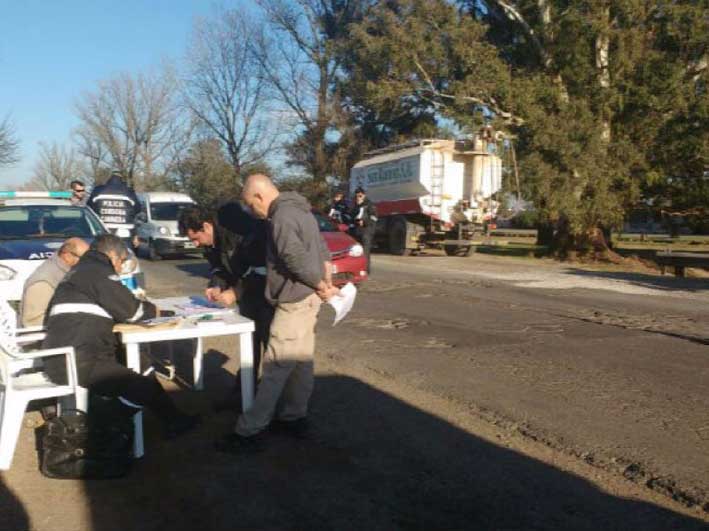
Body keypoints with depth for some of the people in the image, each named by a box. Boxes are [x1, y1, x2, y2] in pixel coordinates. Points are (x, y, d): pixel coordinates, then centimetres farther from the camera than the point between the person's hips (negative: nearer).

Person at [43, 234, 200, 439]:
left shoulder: (80, 271, 24)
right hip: (78, 363, -10)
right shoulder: (97, 270, -6)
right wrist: (152, 309, 10)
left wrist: (141, 306, 17)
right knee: (145, 387, -8)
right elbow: (129, 310, -9)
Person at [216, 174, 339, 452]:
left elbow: (298, 260, -24)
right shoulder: (301, 209, 14)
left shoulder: (281, 218, -18)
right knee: (301, 360, 16)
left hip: (294, 302, -10)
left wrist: (322, 287, -11)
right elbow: (323, 251, 16)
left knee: (275, 367, -6)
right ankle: (294, 416, 27)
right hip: (307, 298, 10)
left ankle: (249, 430, 1)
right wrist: (326, 285, 10)